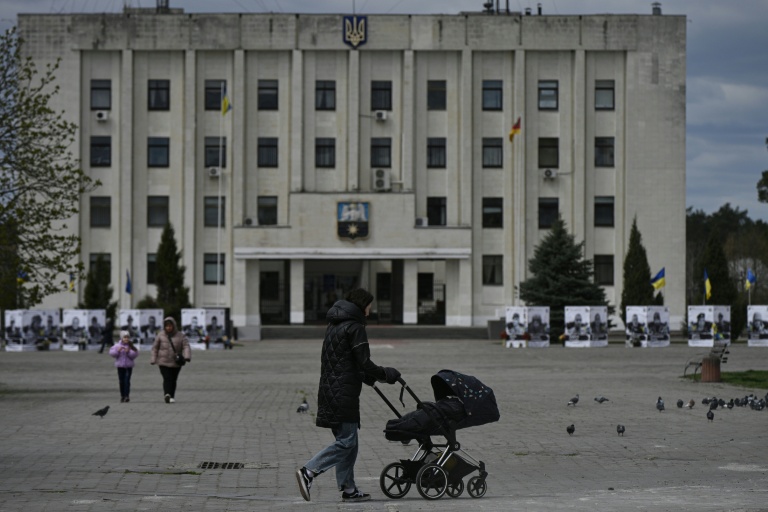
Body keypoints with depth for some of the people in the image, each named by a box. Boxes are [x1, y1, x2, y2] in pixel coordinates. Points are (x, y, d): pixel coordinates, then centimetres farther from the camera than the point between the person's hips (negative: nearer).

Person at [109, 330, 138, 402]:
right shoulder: (117, 346, 2)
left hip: (129, 366, -2)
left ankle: (127, 396, -10)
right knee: (121, 381, 7)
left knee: (127, 380, -10)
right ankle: (122, 396, 16)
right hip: (120, 366, 2)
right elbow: (111, 353, -4)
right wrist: (118, 350, -19)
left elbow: (135, 355, -7)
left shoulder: (131, 347, 1)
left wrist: (128, 352, -21)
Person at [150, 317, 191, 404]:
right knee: (167, 378, -18)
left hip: (176, 363, 1)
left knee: (173, 380, 8)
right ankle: (167, 394, -34)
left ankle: (172, 397, 20)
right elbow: (155, 347, 8)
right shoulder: (160, 335, 2)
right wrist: (153, 359, 2)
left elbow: (186, 346, -10)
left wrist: (187, 356, -27)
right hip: (163, 362, -1)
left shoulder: (180, 335, 0)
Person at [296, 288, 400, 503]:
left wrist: (372, 377, 23)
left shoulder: (334, 325, 18)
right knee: (347, 441, -8)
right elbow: (364, 363, -14)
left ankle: (348, 489, 14)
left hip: (329, 391, 10)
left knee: (346, 440, 13)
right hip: (344, 394, -10)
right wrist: (386, 374, 1)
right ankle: (308, 472, -16)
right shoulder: (355, 327, -10)